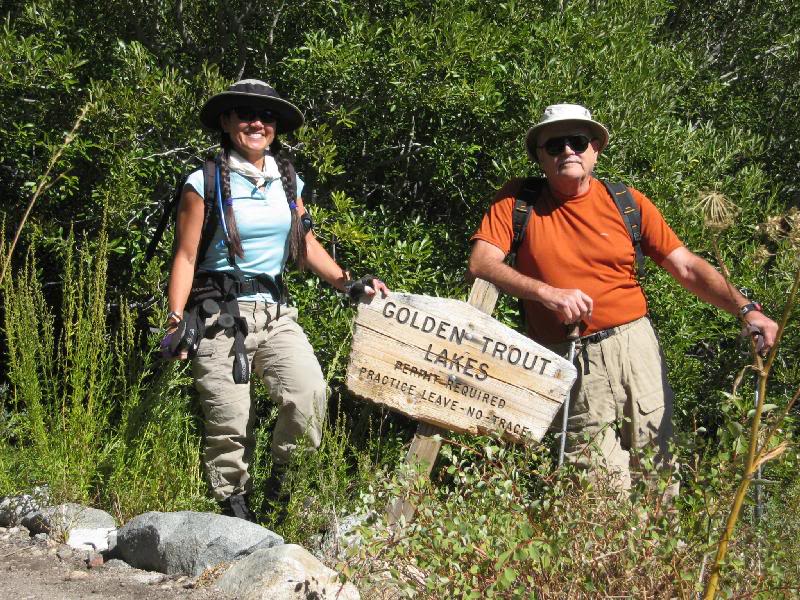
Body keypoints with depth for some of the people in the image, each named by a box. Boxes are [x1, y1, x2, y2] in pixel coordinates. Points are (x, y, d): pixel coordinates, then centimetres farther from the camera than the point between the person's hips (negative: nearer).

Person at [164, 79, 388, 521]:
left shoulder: (287, 182, 12)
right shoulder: (205, 183, -2)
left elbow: (305, 245, 18)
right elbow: (186, 257, -3)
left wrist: (348, 284, 7)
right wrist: (176, 320, -12)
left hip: (274, 311, 4)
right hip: (218, 316, -4)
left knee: (310, 392, -17)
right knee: (229, 423, -6)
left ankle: (283, 489, 2)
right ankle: (234, 509, 12)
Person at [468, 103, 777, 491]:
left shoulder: (627, 201, 7)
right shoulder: (517, 199, 4)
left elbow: (687, 267, 5)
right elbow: (481, 264, -7)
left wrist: (745, 309, -8)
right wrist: (547, 292, -18)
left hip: (634, 345, 2)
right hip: (566, 361, -2)